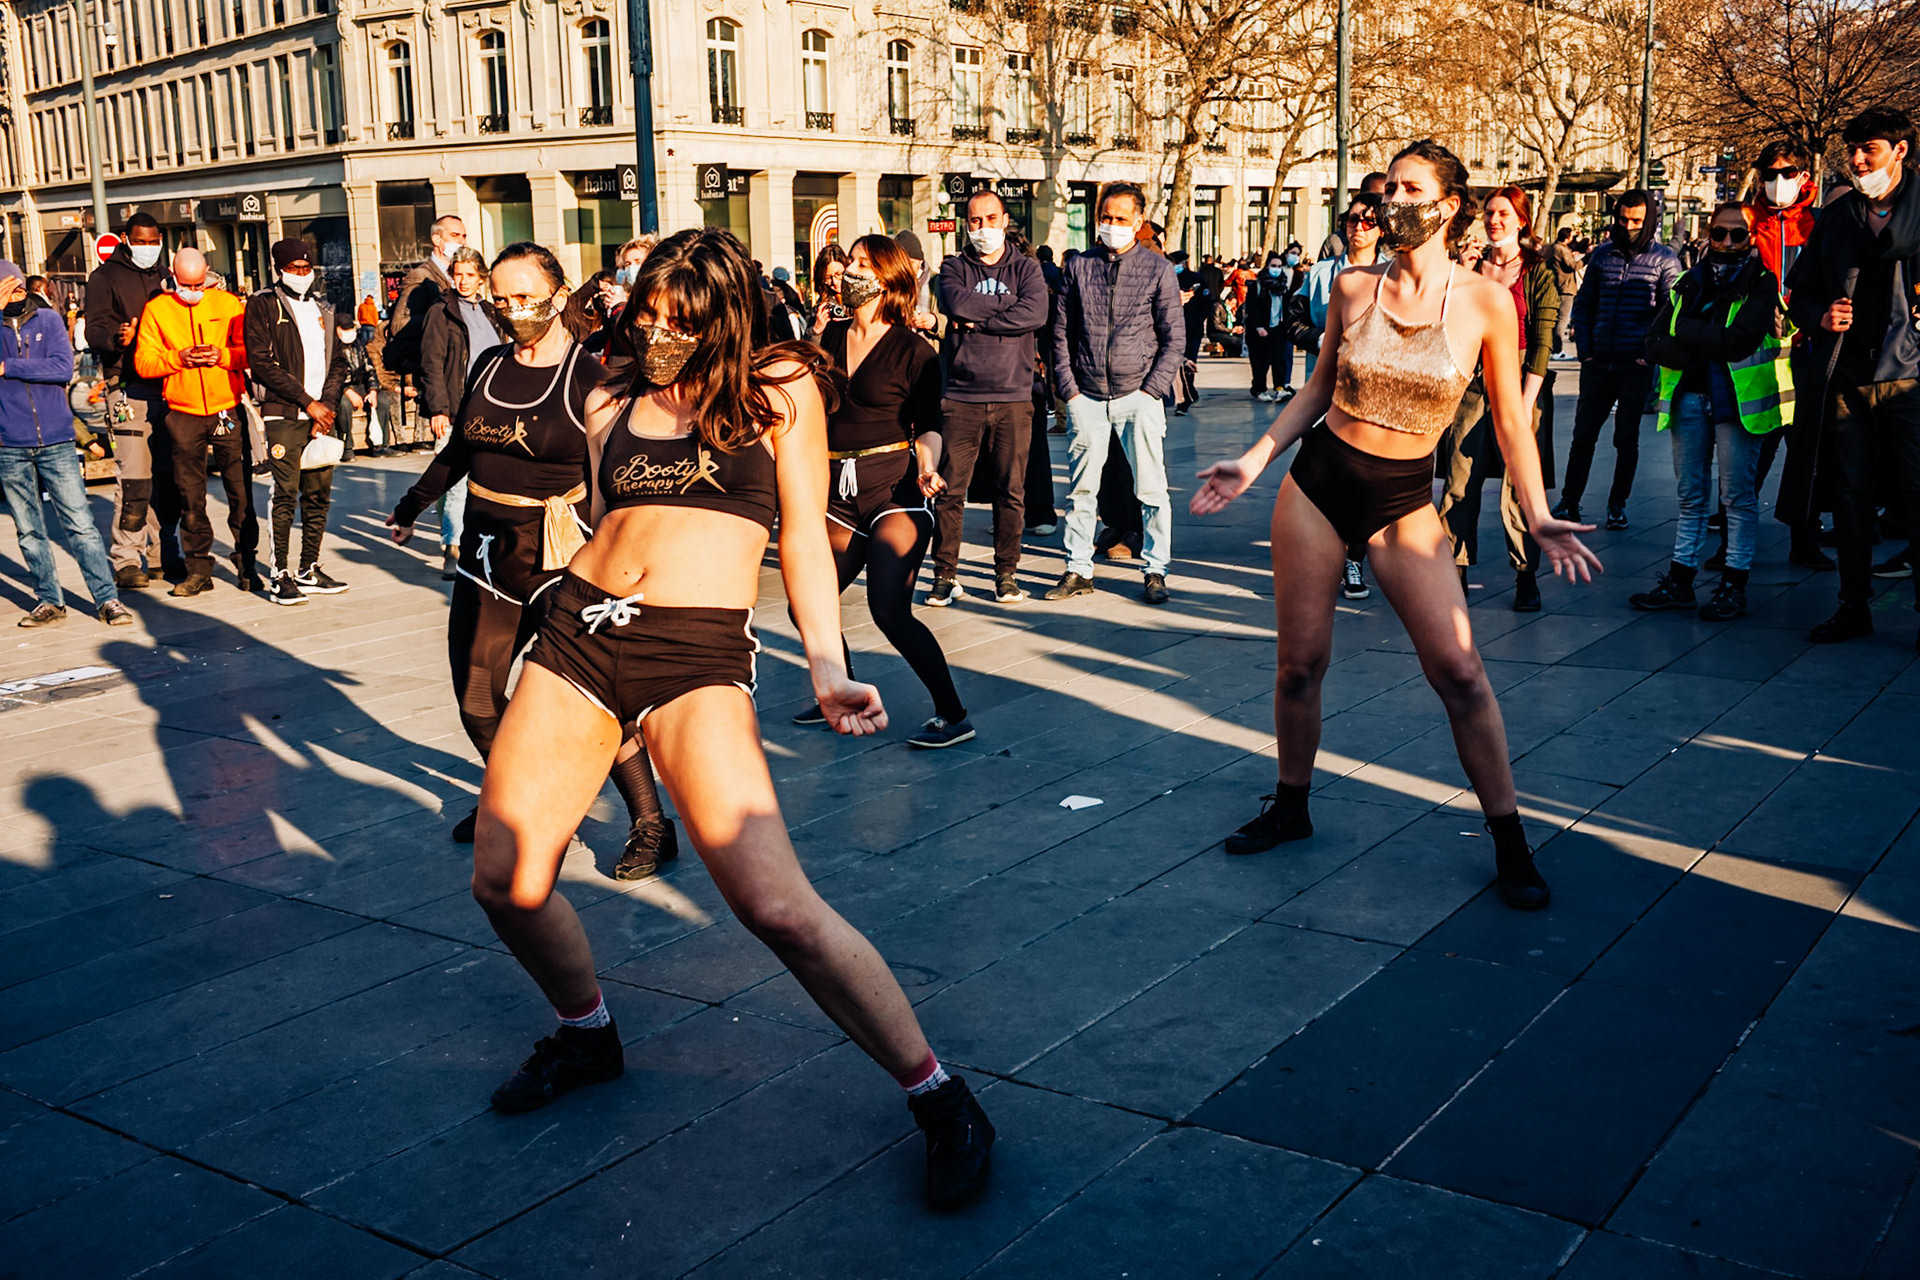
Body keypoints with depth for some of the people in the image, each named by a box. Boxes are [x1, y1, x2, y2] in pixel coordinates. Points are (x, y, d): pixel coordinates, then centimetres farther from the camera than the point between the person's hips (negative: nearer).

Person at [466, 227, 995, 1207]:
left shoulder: (779, 389, 7)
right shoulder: (614, 406, 19)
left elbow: (804, 538, 4)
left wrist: (827, 670, -7)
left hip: (696, 650, -5)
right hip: (579, 627, 6)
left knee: (774, 903, -19)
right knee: (505, 879, 3)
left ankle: (939, 1100, -4)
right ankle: (587, 1034, 34)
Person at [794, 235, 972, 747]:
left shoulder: (913, 350, -4)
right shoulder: (832, 336, 11)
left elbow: (928, 426, -2)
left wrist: (926, 465, -20)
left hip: (894, 485, -6)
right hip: (839, 490, 7)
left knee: (889, 609, -17)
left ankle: (953, 715, -5)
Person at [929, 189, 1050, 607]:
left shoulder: (1026, 268, 11)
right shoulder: (954, 267, 11)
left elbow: (1035, 315, -9)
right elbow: (956, 303, -11)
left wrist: (977, 320, -8)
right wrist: (1007, 304, -6)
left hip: (1012, 399, 0)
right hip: (960, 396, 0)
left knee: (1011, 491, 3)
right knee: (949, 489, -2)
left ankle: (1007, 573, 14)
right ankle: (946, 575, 8)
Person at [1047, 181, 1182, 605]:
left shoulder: (1158, 269, 2)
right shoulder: (1079, 267, 6)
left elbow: (1174, 337, 2)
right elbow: (1061, 332, 8)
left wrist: (1151, 390, -7)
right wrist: (1069, 389, -1)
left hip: (1138, 397, -2)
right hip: (1087, 396, 2)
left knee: (1151, 489, 1)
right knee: (1082, 488, 6)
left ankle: (1156, 571, 12)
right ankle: (1078, 570, 15)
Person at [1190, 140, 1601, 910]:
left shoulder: (1485, 302, -6)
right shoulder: (1353, 288, 0)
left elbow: (1509, 419, 1)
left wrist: (1537, 515, -5)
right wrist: (1254, 461, 5)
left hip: (1404, 502, -2)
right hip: (1318, 481, 2)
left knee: (1458, 667, -9)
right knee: (1300, 664, 6)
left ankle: (1508, 838, 6)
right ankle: (1290, 807, 28)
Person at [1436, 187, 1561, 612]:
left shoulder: (1538, 271, 0)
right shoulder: (1473, 265, 11)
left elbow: (1542, 341, -5)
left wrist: (1525, 403, -12)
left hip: (1520, 382, -3)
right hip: (1473, 381, 3)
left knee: (1519, 487, -3)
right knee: (1460, 480, 0)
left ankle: (1526, 577, 9)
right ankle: (1455, 572, 8)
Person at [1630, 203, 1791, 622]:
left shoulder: (1762, 283, -2)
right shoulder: (1690, 282, 12)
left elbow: (1739, 341, -17)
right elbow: (1654, 341, 3)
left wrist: (1688, 331, -6)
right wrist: (1707, 350, -11)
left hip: (1738, 398, -4)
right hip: (1689, 396, 5)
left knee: (1738, 494, -1)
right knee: (1690, 494, 9)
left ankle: (1734, 584, 5)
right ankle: (1680, 580, 14)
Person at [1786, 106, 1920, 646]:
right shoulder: (1834, 218, 15)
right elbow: (1799, 292, 19)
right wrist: (1820, 316, 0)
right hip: (1846, 378, 4)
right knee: (1851, 494, 8)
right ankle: (1854, 607, 16)